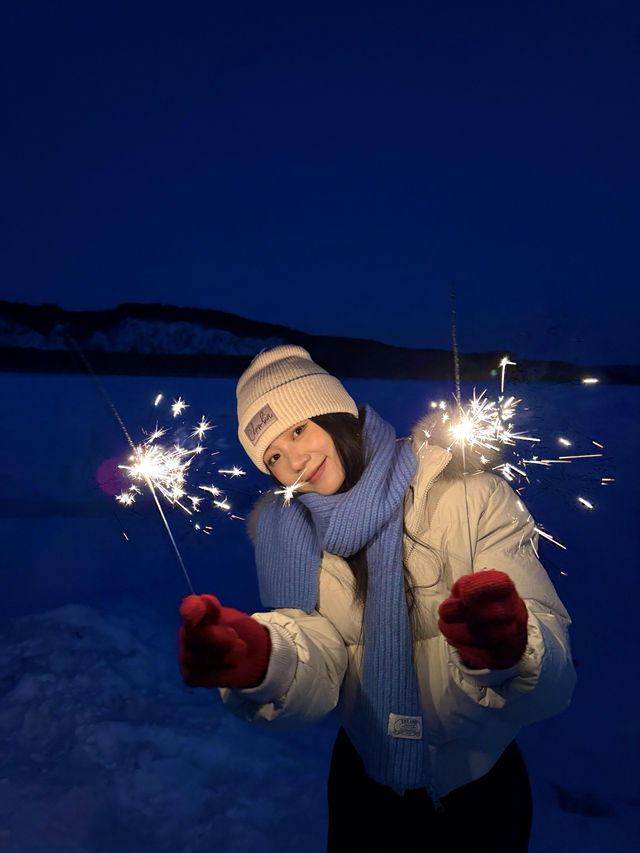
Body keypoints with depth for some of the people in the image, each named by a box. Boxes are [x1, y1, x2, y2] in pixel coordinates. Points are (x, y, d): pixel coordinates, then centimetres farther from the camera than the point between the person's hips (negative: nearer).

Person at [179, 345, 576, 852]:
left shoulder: (474, 498, -23)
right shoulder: (284, 529, -10)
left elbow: (551, 687, -27)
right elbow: (316, 674, -20)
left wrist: (511, 650, -49)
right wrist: (261, 662, -41)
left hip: (479, 786, -2)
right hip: (365, 778, 2)